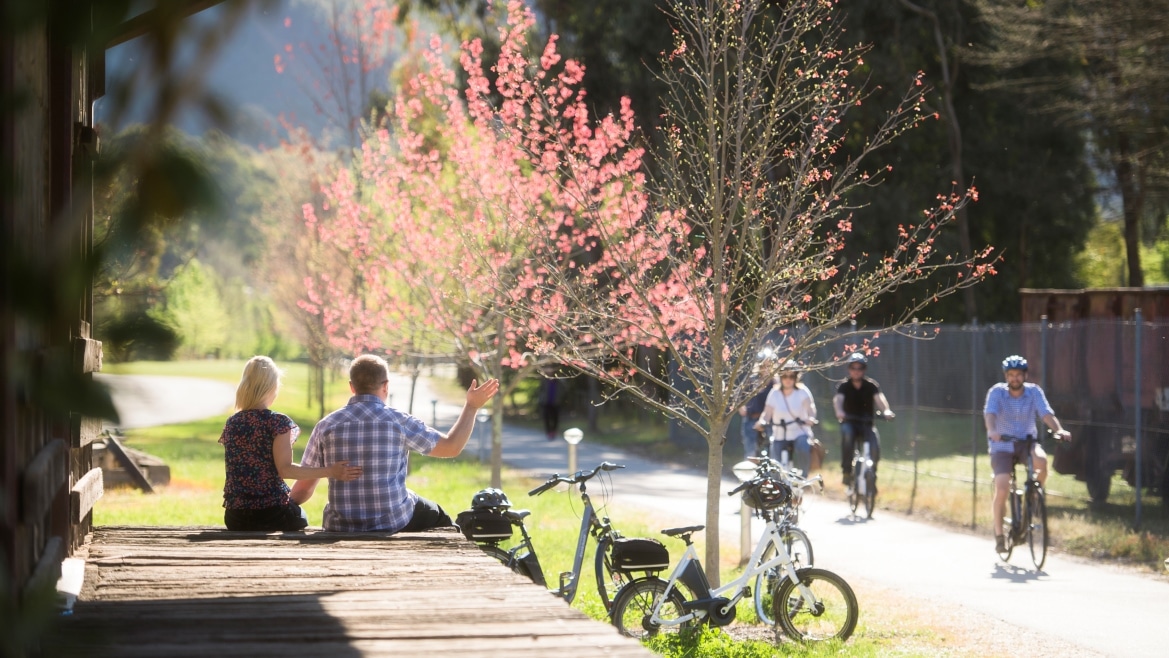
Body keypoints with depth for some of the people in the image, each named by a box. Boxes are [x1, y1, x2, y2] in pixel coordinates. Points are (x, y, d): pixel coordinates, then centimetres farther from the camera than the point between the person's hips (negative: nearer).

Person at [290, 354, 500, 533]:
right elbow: (452, 447, 2)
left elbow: (304, 487, 1)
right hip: (394, 523, -2)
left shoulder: (326, 425, -3)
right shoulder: (398, 421, -9)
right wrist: (471, 406, 16)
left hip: (341, 529, 2)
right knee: (436, 515, 28)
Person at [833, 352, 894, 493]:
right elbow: (838, 399, -22)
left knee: (875, 444, -27)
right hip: (849, 422, -1)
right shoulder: (844, 386, -3)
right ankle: (846, 471, -27)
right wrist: (839, 411, -45)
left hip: (867, 424, 1)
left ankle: (872, 475, -4)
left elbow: (879, 398, -20)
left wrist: (886, 411, -42)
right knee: (847, 433, -36)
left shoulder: (871, 385, -1)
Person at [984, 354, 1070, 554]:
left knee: (1041, 459, -33)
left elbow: (1046, 413, -17)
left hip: (1027, 442, 1)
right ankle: (999, 535, -2)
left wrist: (1059, 429, -37)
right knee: (1002, 488, -18)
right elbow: (990, 413, -23)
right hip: (1002, 446, -1)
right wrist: (992, 431, -45)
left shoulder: (1034, 392, -5)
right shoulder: (997, 392, -8)